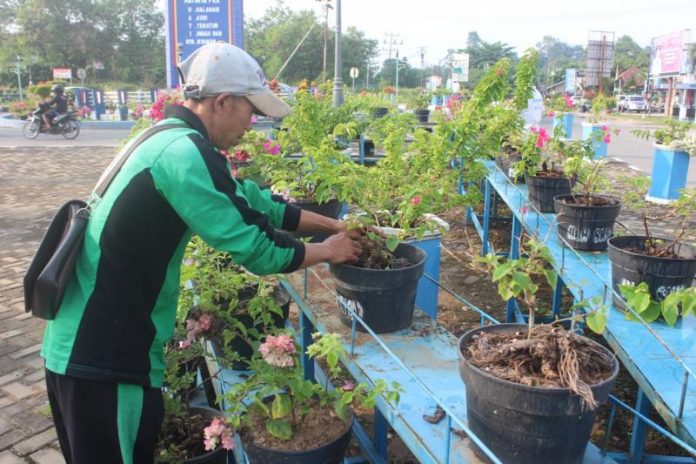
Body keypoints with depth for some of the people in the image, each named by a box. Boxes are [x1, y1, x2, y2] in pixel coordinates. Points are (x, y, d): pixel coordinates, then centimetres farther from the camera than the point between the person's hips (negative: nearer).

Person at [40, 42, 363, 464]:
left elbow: (253, 202, 15)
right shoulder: (184, 154, -22)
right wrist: (328, 251, -4)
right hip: (101, 353, -9)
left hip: (99, 340, 9)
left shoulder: (174, 142, 10)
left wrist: (332, 224, 13)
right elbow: (254, 248, -20)